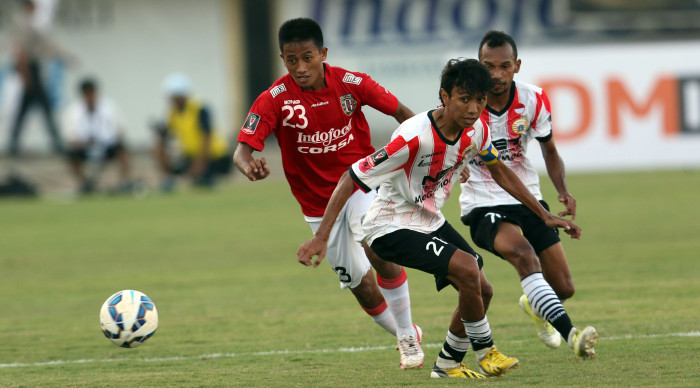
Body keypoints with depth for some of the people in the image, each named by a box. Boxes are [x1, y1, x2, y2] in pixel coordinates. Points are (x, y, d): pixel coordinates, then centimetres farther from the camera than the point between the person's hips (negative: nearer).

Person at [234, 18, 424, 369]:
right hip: (319, 204, 1)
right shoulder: (275, 100, -17)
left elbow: (400, 112, 0)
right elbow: (243, 148, -25)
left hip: (362, 182, -1)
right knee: (359, 283, 6)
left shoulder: (351, 83, -14)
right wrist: (249, 165, -50)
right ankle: (405, 337, 34)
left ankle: (407, 332, -10)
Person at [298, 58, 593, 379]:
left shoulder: (476, 130, -10)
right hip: (390, 227, -8)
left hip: (430, 220, 8)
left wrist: (544, 215, 12)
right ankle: (485, 353, -2)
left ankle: (447, 364, 24)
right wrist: (321, 236, -32)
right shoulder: (414, 138, -32)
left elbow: (498, 169, 12)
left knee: (479, 289, 3)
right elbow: (352, 178, -28)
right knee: (468, 269, -23)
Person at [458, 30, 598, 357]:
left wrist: (563, 192, -7)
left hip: (527, 199, 4)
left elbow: (549, 150, 10)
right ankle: (571, 335, -45)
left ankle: (534, 306, 41)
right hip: (483, 206, -4)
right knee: (524, 254, -34)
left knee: (563, 288, 2)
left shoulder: (534, 101, -7)